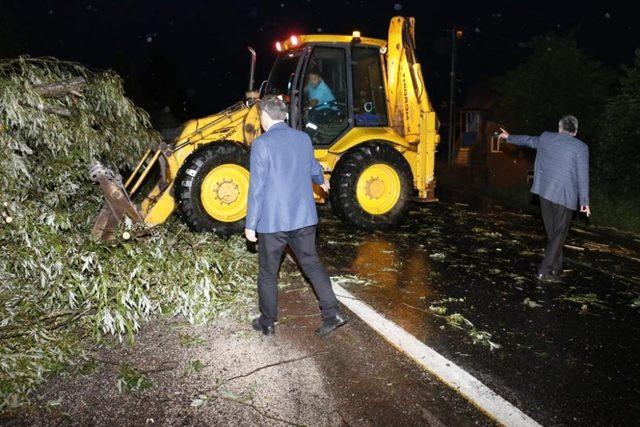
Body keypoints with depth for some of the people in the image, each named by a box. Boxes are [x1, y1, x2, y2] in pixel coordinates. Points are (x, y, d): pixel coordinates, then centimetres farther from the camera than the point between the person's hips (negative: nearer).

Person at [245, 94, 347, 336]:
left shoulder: (261, 144, -14)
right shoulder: (303, 138, 4)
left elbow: (257, 187, -16)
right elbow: (313, 169, 21)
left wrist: (251, 224, -9)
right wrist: (322, 181, 45)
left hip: (272, 221, -5)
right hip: (304, 217, 5)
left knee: (268, 273, 11)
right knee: (312, 264, 17)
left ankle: (267, 323, 25)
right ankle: (332, 313, 13)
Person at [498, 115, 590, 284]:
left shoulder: (546, 138, 7)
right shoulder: (580, 147, -5)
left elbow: (527, 140, 24)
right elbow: (582, 176, -6)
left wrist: (509, 137, 44)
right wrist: (584, 202, 0)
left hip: (545, 193, 5)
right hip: (565, 197, -5)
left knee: (552, 233, 15)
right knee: (559, 235, 1)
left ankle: (556, 269, 21)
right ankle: (545, 271, -2)